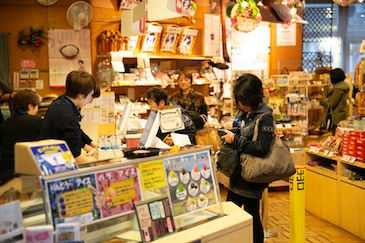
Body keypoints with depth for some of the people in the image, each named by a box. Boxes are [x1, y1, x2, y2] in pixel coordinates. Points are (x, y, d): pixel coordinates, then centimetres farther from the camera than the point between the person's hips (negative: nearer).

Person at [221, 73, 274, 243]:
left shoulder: (265, 117, -15)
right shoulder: (242, 114, 7)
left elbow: (262, 149, -25)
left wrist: (235, 140, -20)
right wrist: (228, 137, 1)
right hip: (238, 172, 8)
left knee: (251, 216, 5)